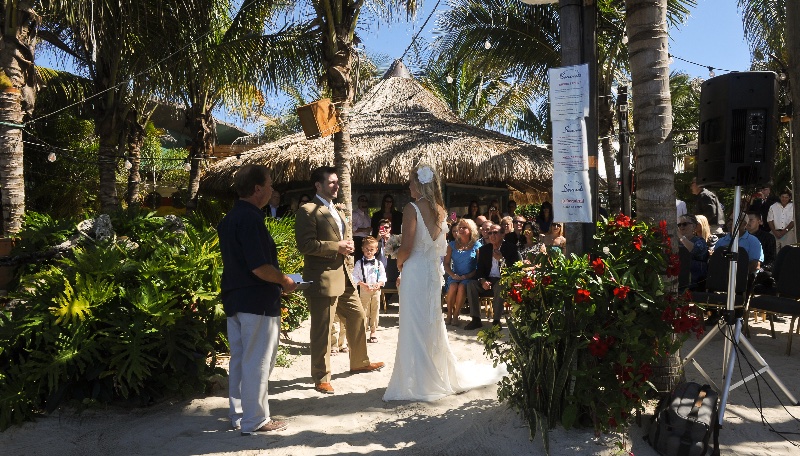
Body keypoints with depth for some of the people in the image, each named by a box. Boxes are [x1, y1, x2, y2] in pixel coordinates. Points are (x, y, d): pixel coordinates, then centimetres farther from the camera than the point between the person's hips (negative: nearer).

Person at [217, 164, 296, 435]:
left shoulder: (229, 219, 12)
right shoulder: (251, 219, -19)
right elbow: (260, 267, -25)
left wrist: (277, 280, 17)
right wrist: (285, 281, -8)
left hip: (234, 298, 10)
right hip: (257, 301, -9)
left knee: (239, 359, 17)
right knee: (257, 362, 1)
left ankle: (239, 415, 28)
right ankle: (255, 421, 10)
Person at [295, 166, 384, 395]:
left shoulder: (336, 211, 19)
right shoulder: (308, 210, -10)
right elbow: (306, 244, -20)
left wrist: (347, 247, 9)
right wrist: (336, 246, -18)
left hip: (344, 277, 9)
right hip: (322, 279, -9)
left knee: (357, 316, 17)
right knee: (322, 329, 0)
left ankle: (359, 362, 36)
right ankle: (321, 378, 13)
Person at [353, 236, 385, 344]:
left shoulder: (379, 264, 6)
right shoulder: (359, 263, 0)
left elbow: (383, 276, 8)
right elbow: (355, 276, -3)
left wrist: (379, 284, -11)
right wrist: (363, 284, -15)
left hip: (376, 290, 2)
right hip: (364, 290, -2)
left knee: (375, 311, 8)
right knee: (364, 311, 1)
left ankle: (373, 332, 18)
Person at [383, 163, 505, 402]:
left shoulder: (412, 208, -13)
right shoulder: (440, 210, 8)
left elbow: (407, 247, -18)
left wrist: (399, 261, 2)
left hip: (415, 272, -7)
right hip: (434, 271, 7)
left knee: (414, 326, 0)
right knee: (432, 323, 18)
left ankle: (417, 384, 6)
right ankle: (442, 375, 29)